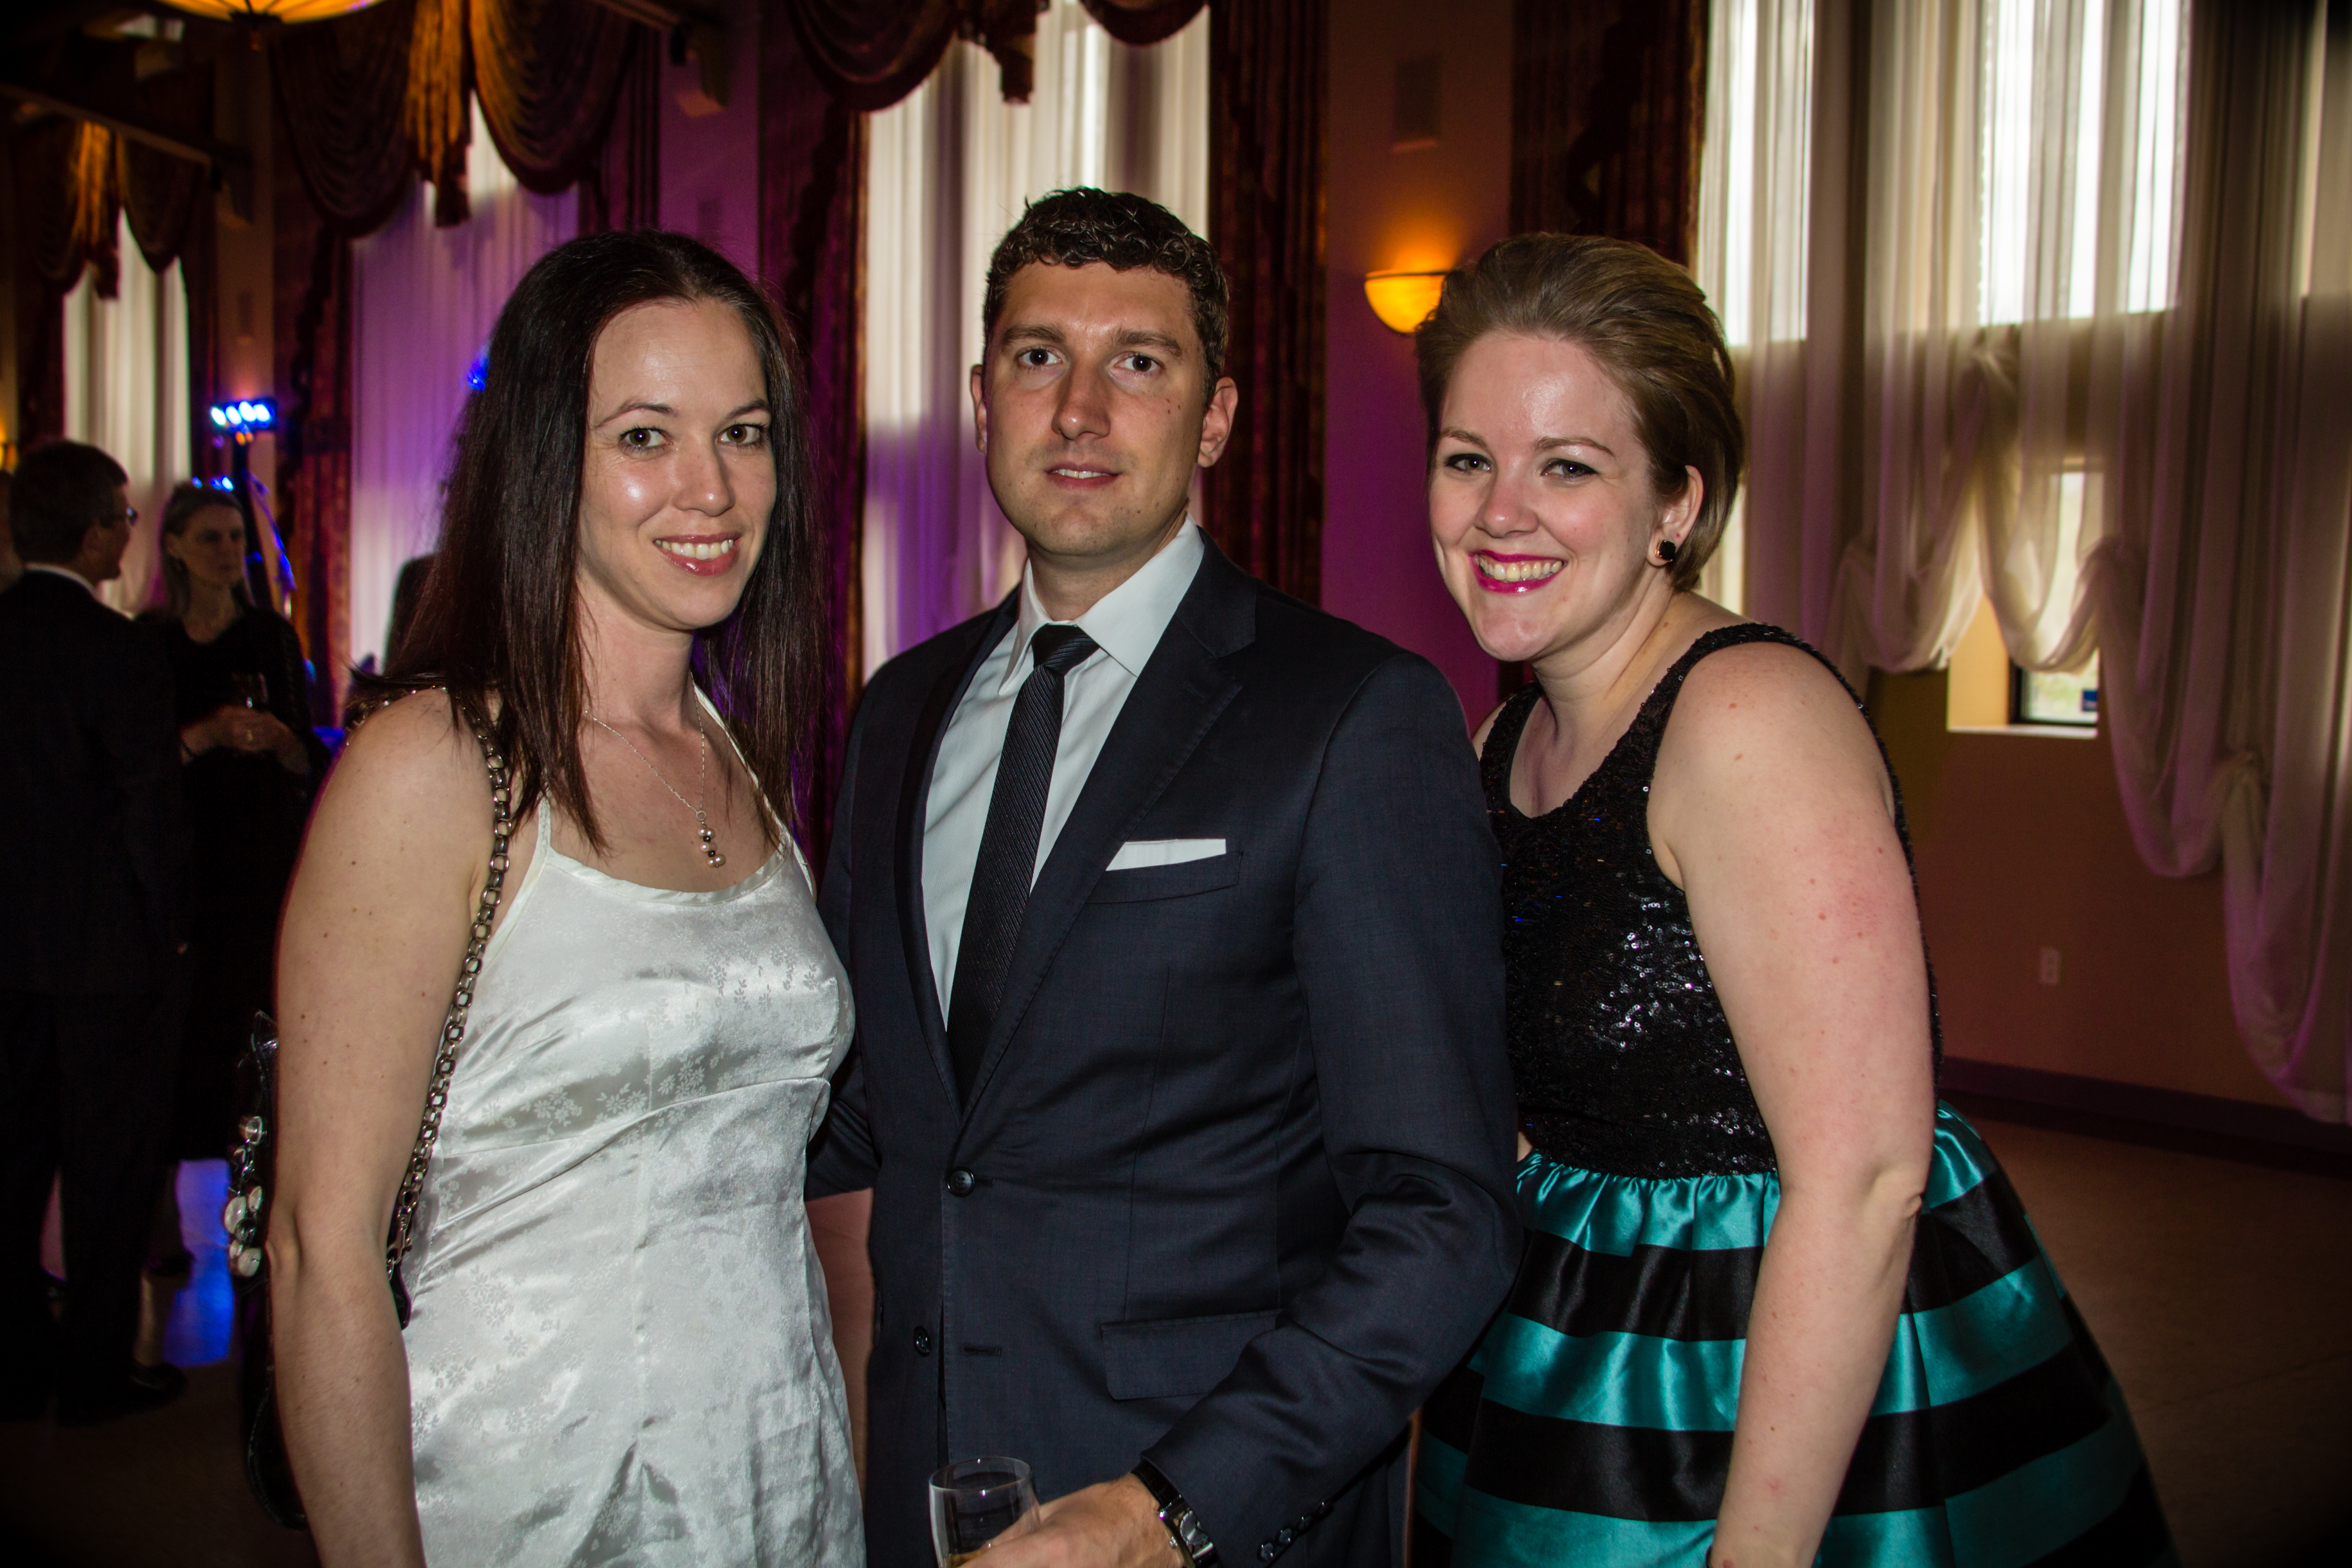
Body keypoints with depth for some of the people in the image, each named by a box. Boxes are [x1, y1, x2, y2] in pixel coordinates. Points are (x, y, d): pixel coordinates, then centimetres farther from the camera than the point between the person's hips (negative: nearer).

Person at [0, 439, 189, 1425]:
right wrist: (168, 925, -3)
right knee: (109, 1164, 5)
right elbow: (150, 812, -16)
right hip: (108, 947, -6)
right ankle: (96, 1372, 15)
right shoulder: (121, 652, -17)